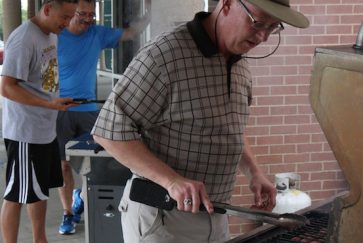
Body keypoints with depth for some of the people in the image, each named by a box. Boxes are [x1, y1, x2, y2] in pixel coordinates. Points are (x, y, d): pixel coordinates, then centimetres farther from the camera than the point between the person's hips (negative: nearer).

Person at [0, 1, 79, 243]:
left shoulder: (52, 35, 8)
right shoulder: (23, 39, -20)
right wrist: (50, 104, -26)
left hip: (46, 130, 9)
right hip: (25, 134, -9)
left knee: (40, 190, 19)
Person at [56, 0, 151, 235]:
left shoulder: (98, 34, 4)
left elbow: (130, 33, 7)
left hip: (89, 109, 3)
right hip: (60, 111, -3)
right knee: (63, 163, 2)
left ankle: (81, 195, 35)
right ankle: (68, 213, 16)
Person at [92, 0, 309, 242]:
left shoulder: (240, 62, 5)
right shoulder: (164, 55, -20)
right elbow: (110, 130, -19)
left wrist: (255, 172, 2)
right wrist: (171, 180, -27)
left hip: (215, 216, 8)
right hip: (161, 216, -7)